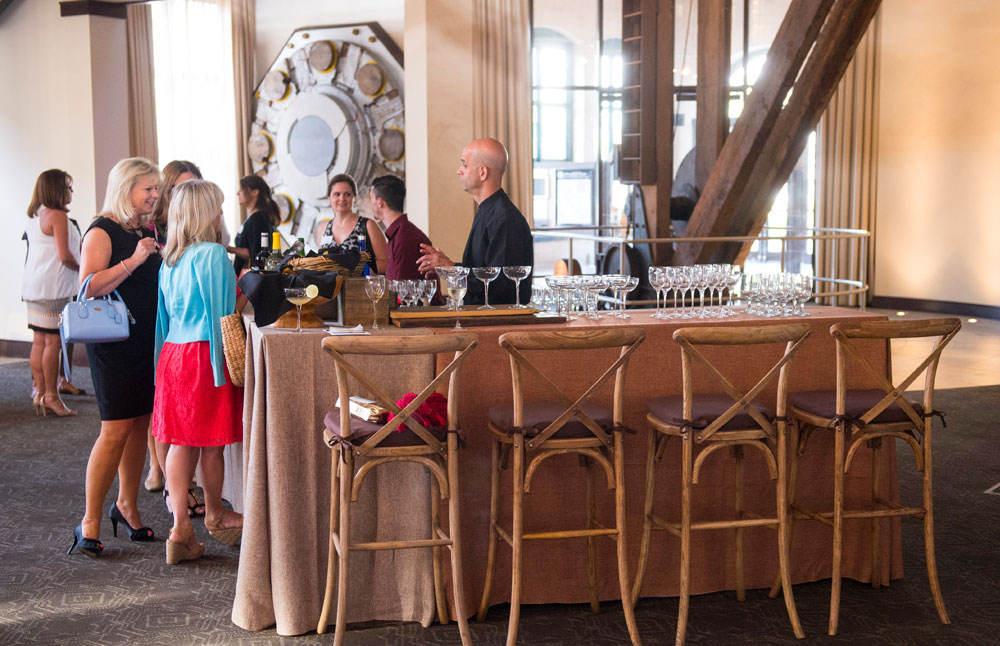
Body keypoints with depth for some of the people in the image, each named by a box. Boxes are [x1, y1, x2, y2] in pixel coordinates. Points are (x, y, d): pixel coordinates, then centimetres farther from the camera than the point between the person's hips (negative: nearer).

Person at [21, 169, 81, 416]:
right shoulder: (57, 216, -13)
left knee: (39, 341, 11)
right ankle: (51, 396, -1)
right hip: (52, 287, -9)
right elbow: (65, 256, -18)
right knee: (53, 341, -5)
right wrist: (82, 268, 0)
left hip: (34, 285, 9)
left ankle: (40, 392, 17)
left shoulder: (34, 217, 16)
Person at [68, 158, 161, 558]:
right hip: (114, 342, -8)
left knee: (140, 423, 11)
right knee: (116, 428, -9)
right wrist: (133, 260, -25)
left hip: (148, 341, 8)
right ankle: (89, 523, 0)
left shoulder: (147, 232, 14)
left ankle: (127, 504, 25)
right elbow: (88, 287, -21)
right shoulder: (103, 231, -10)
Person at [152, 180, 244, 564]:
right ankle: (214, 515, 26)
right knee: (212, 442, 9)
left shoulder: (170, 259, 10)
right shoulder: (213, 254, -12)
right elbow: (221, 311, -12)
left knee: (181, 442, 6)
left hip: (173, 353, 7)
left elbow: (167, 310, 16)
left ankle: (180, 528, 3)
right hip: (204, 355, -7)